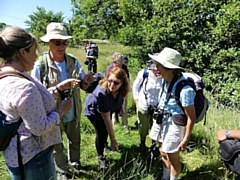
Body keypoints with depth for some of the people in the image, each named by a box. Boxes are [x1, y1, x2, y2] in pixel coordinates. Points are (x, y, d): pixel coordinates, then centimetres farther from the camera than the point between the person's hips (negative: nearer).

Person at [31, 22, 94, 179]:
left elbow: (82, 86, -1)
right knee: (57, 147, 19)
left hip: (73, 113, 4)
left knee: (75, 141, 25)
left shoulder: (74, 61, -7)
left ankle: (75, 163, 52)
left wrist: (86, 82, -24)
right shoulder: (40, 65, -19)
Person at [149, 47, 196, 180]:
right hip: (163, 122, 8)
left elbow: (192, 117, -21)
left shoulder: (184, 89, -29)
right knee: (163, 153, 25)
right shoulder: (166, 80, -6)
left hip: (174, 126, -8)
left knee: (173, 157, 15)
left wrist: (186, 139, -16)